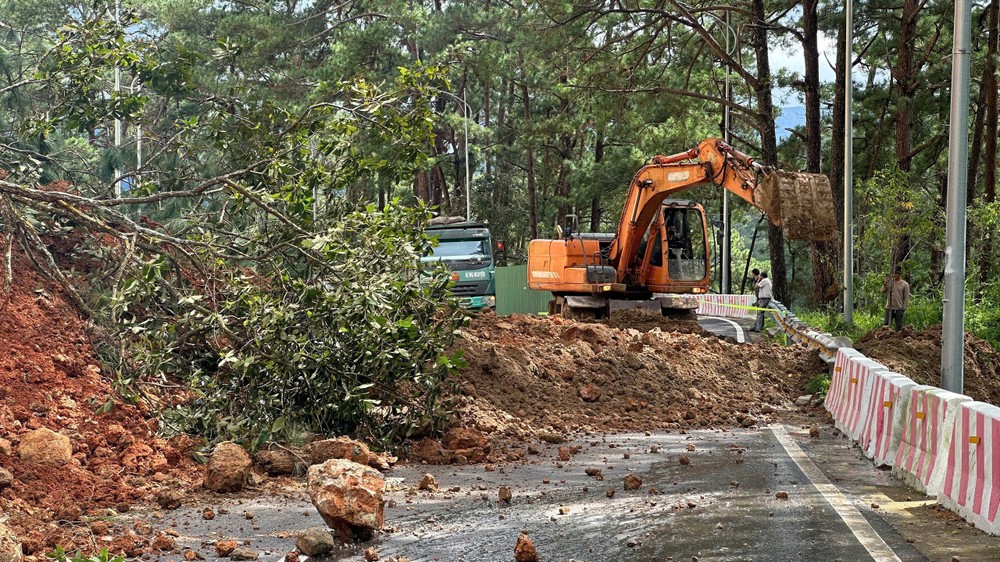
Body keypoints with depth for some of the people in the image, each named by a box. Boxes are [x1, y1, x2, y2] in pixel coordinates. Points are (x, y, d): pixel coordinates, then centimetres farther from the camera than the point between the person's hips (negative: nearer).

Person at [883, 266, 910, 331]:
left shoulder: (905, 284, 0)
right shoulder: (889, 281, 7)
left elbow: (906, 298, -1)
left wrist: (903, 308, -7)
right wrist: (885, 285, -16)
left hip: (899, 309, -2)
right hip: (889, 308, 2)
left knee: (898, 327, 3)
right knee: (886, 325, -1)